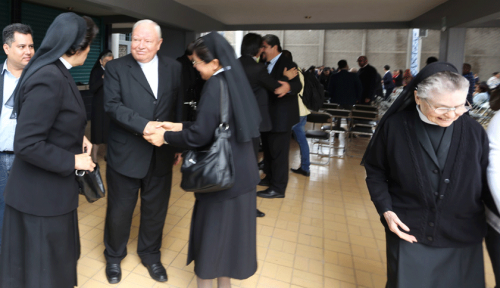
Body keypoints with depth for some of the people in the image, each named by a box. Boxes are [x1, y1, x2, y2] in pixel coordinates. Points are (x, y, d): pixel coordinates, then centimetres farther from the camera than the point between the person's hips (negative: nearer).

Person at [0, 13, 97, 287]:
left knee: (56, 258, 26)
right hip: (41, 194, -9)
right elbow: (27, 145, -27)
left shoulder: (55, 72, 5)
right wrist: (73, 161, -19)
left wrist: (78, 137, 5)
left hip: (51, 188, 9)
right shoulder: (49, 79, -25)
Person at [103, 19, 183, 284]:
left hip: (162, 153, 3)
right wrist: (143, 125, -27)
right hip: (126, 153, -2)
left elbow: (178, 108, 8)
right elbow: (112, 104, -14)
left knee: (156, 209, 15)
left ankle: (150, 255, 39)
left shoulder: (174, 68, 5)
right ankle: (113, 256, 39)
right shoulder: (116, 68, -2)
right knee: (119, 210, 13)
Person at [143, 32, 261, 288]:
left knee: (210, 231, 10)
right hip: (239, 170, 9)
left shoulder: (216, 85, -20)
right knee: (229, 228, 22)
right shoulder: (234, 80, 5)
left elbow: (200, 136, -20)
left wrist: (166, 137, -6)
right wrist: (180, 126, 11)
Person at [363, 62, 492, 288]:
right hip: (408, 233, -1)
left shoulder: (474, 131, -4)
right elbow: (375, 172, -1)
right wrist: (386, 209, -11)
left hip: (462, 238, 2)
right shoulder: (394, 127, -9)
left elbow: (487, 183, 3)